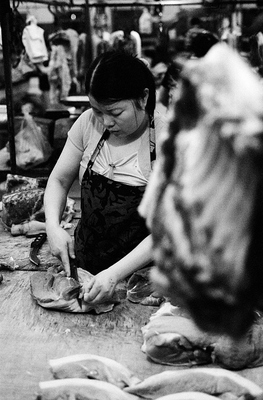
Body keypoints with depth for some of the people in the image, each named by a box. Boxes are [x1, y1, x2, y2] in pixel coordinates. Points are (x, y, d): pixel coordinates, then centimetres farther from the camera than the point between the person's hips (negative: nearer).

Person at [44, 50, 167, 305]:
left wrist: (115, 274, -27)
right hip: (84, 265, 3)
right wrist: (53, 226, -14)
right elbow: (59, 180, 5)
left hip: (140, 272, -3)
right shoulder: (89, 123, -6)